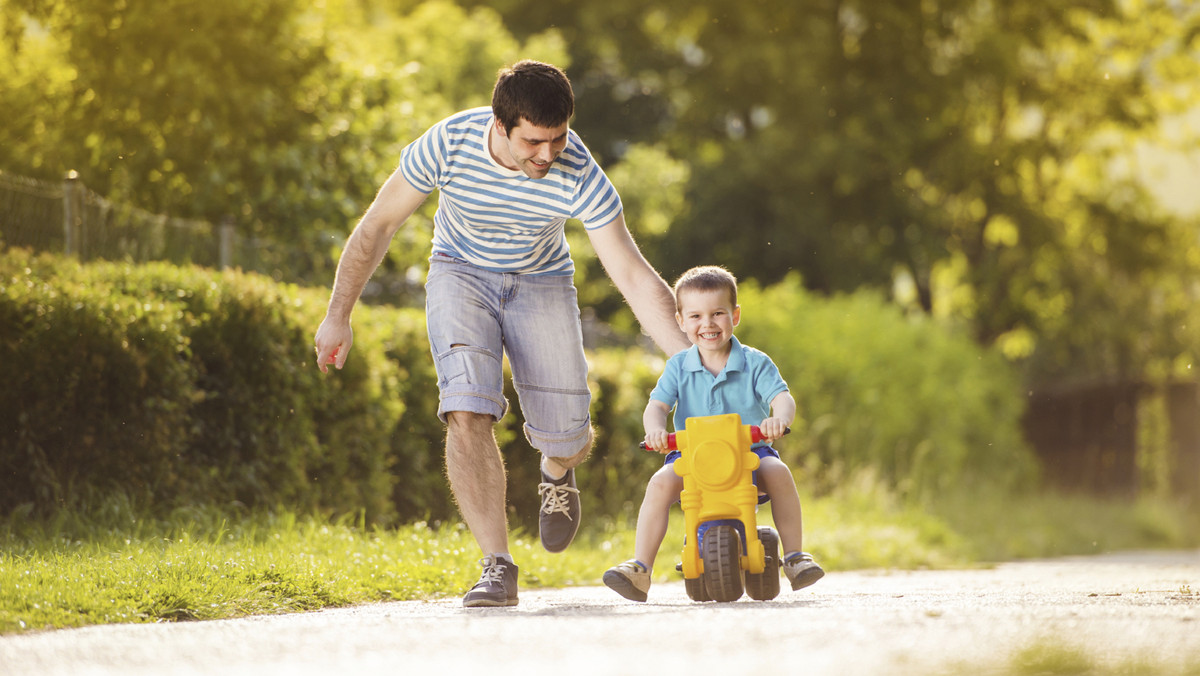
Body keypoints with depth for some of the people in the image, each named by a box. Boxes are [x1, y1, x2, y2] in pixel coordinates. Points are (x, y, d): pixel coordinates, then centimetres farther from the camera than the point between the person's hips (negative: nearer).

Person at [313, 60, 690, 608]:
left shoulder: (579, 176, -29)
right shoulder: (448, 144, -29)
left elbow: (634, 277, -25)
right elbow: (379, 223, -13)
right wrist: (338, 315, -7)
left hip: (541, 281, 1)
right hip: (462, 272, -1)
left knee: (567, 437, -5)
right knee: (468, 412, -24)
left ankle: (556, 474, 35)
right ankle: (497, 566, -19)